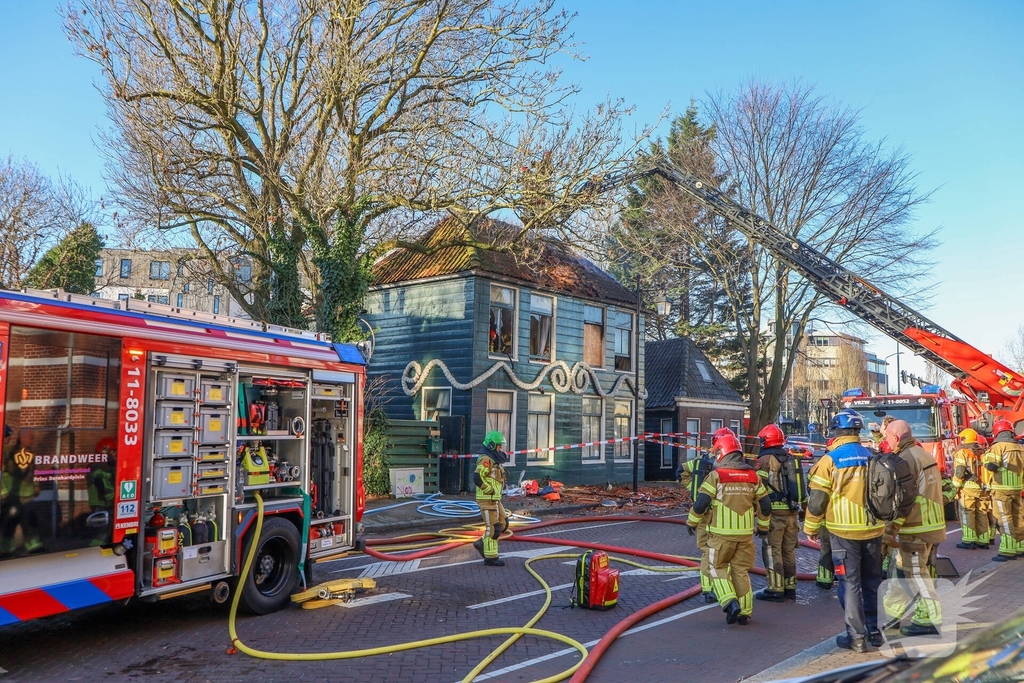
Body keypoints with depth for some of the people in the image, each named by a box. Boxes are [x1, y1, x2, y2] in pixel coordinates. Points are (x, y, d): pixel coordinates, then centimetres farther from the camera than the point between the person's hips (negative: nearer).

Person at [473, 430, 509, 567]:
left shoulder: (494, 459, 15)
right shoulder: (485, 459, -17)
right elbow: (477, 478, -27)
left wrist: (503, 483, 12)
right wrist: (490, 490, -20)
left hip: (495, 499, 10)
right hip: (487, 499, -10)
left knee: (503, 524, 13)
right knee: (493, 528, -4)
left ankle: (482, 543, 21)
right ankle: (491, 557, 5)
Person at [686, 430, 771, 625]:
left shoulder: (716, 475, -9)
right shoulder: (753, 475, 6)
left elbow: (701, 503, -10)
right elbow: (765, 505, 11)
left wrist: (691, 522, 6)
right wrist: (763, 526, 26)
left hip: (721, 532, -4)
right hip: (745, 533, 4)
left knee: (717, 568, 9)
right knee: (741, 571, 14)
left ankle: (730, 603, -8)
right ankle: (744, 612, 16)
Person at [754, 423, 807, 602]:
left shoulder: (766, 459, -9)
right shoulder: (792, 459, 14)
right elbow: (802, 487, 17)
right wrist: (803, 508, 23)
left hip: (774, 513, -7)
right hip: (792, 513, 7)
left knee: (772, 551, -1)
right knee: (789, 550, 14)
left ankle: (775, 589, 0)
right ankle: (790, 588, 20)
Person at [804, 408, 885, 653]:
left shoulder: (830, 459, -11)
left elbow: (818, 499, -9)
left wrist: (811, 527, 4)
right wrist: (888, 523, 26)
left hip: (844, 531, -4)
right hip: (873, 529, 4)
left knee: (850, 583, 3)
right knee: (873, 581, 17)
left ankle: (856, 637, 5)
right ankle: (875, 631, 25)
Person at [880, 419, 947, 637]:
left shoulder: (906, 459, -17)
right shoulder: (924, 455, 14)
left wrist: (889, 531, -18)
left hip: (916, 528, -10)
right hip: (930, 524, 10)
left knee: (916, 573, 0)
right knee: (902, 570, 16)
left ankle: (930, 621, 6)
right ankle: (891, 612, 25)